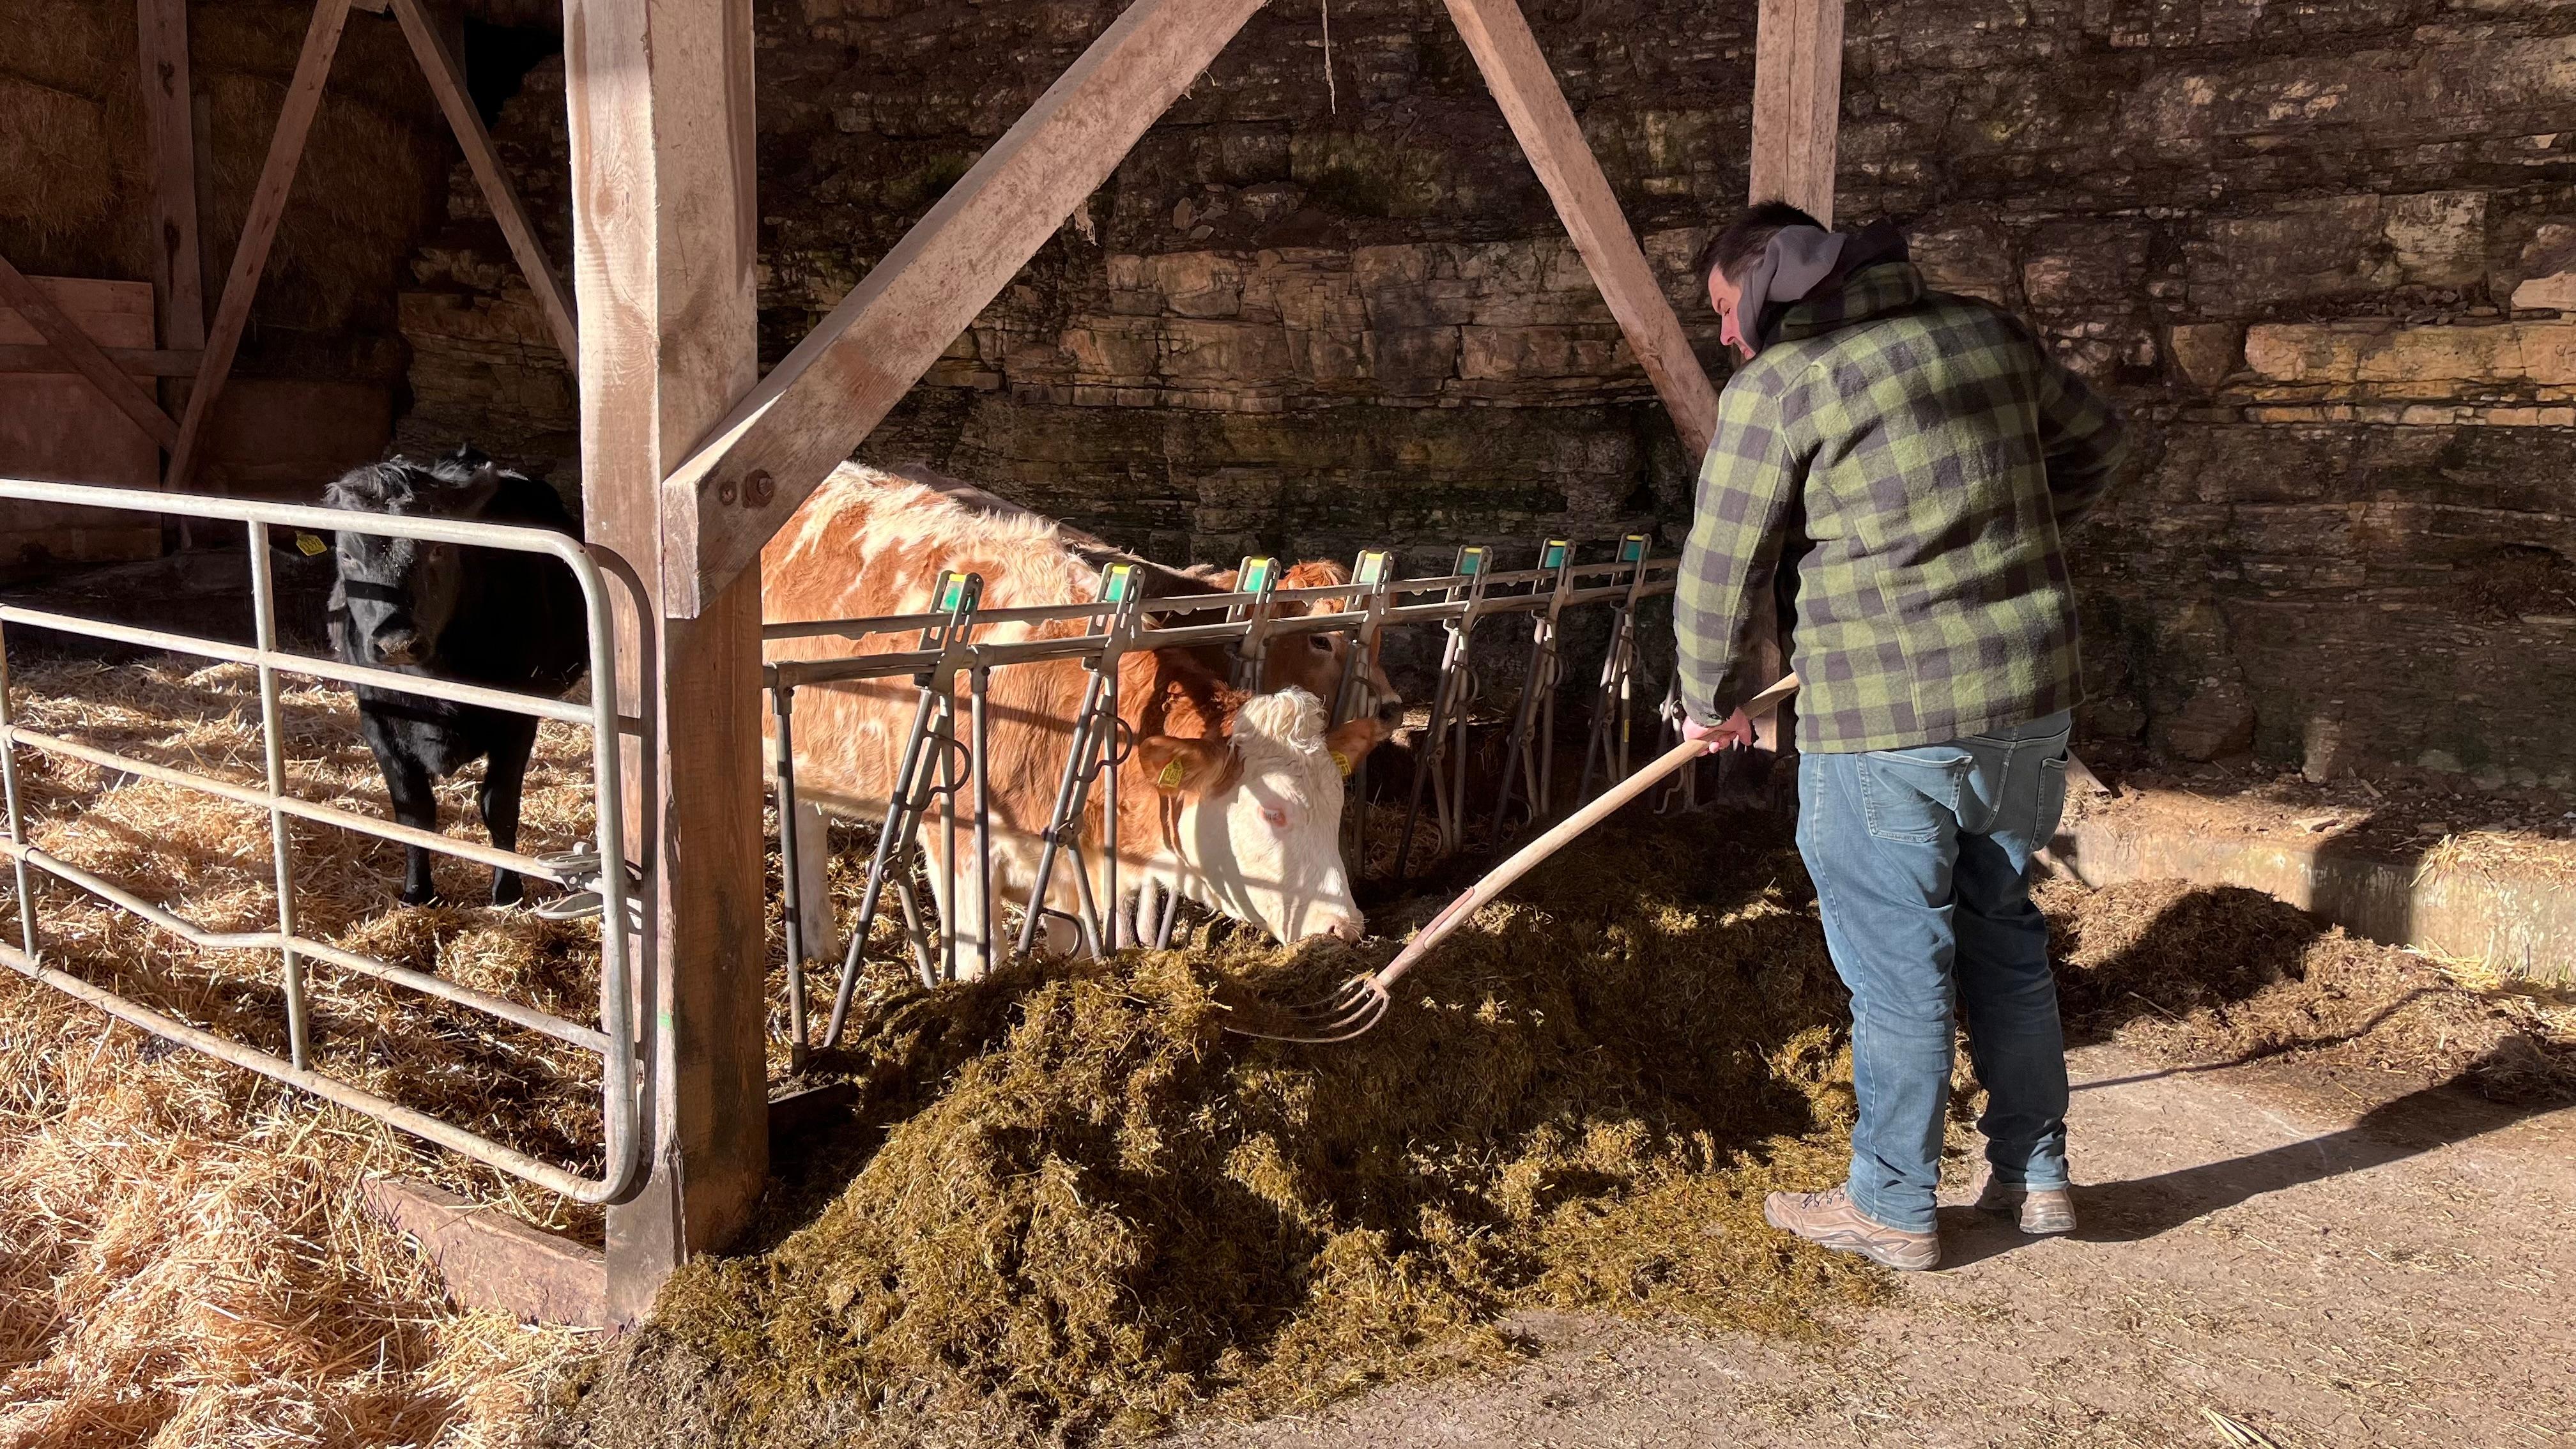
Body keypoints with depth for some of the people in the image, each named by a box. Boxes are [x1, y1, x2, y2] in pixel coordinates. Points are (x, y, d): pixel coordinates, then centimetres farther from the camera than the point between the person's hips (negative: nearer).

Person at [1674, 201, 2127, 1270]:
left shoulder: (1775, 387, -9)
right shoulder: (1987, 332, 10)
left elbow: (1723, 572, -7)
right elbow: (2093, 443, 24)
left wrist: (1711, 702, 9)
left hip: (1884, 721, -7)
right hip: (2030, 700, 7)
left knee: (1897, 963, 4)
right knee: (2005, 933, 20)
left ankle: (1892, 1209, 18)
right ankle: (2035, 1177, 31)